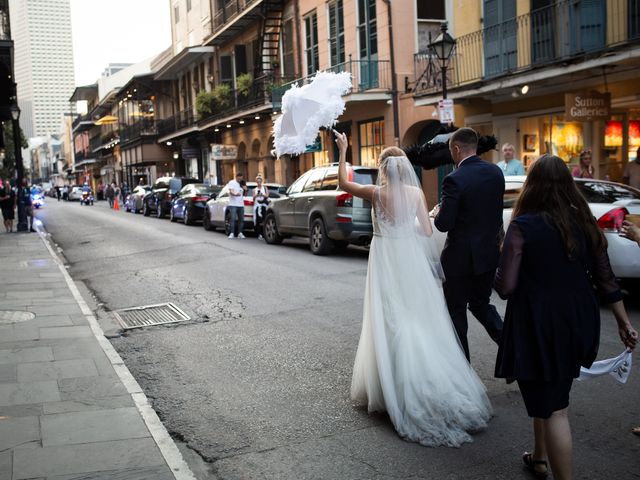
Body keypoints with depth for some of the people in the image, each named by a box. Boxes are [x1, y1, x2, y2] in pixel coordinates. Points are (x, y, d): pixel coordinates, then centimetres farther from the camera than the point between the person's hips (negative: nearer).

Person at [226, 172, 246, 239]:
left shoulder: (241, 184, 19)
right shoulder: (232, 183, -1)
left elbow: (244, 194, 25)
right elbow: (231, 191, -16)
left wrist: (245, 189, 3)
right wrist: (235, 194, -38)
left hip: (241, 205, 6)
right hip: (233, 204, -6)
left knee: (241, 219, 4)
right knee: (233, 219, -11)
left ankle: (240, 233, 10)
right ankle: (231, 233, -11)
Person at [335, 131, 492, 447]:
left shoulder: (376, 193, -8)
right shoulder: (416, 193, -2)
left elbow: (343, 183, 7)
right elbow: (427, 231, 0)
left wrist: (343, 151, 14)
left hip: (386, 260, -3)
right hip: (412, 259, 3)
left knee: (391, 324, 4)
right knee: (419, 321, 10)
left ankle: (394, 386, 10)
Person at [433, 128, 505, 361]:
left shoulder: (454, 179, -20)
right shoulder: (496, 172, 2)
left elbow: (444, 224, -19)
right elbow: (494, 210, 10)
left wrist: (437, 214, 2)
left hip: (461, 257, -6)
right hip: (489, 253, 6)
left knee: (456, 311, 10)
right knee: (481, 303, 23)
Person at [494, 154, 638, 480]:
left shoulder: (523, 226, -16)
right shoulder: (583, 221, 0)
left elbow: (505, 287, -19)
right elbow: (605, 278, 6)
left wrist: (498, 276, 4)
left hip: (539, 327, -7)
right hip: (577, 325, 7)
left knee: (552, 407, 3)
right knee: (548, 395, 25)